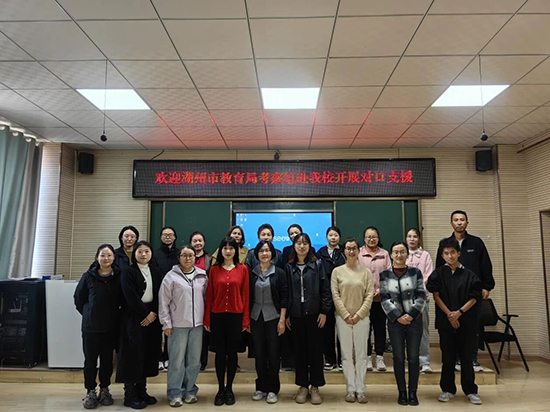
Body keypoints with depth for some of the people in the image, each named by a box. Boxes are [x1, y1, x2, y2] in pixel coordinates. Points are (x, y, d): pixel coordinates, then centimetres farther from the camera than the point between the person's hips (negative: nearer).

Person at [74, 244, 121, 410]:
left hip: (111, 326, 1)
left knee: (107, 359, 11)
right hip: (91, 326, 0)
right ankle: (90, 392, 20)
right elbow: (78, 298, 7)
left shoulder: (119, 276, -5)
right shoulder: (89, 276, -5)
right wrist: (88, 314, 7)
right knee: (90, 360, 6)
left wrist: (113, 314, 3)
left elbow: (122, 299, 5)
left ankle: (105, 389, 26)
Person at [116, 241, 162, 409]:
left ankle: (142, 391, 19)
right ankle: (130, 395, 8)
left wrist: (153, 312, -9)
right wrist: (145, 313, -13)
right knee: (133, 354, -2)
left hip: (152, 317, 5)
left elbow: (159, 294, 4)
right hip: (134, 318, -5)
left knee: (148, 354, 8)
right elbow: (131, 296, -13)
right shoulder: (128, 272, -4)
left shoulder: (155, 272, 10)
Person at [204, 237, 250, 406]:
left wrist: (246, 319, -3)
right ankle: (220, 389, 22)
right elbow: (209, 295, 3)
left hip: (235, 316, 0)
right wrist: (207, 319, 0)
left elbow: (245, 295, 0)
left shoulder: (242, 269, 0)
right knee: (220, 353, 9)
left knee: (232, 353, 8)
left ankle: (229, 389, 23)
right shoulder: (214, 269, 2)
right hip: (217, 316, 1)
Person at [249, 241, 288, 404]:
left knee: (273, 354, 4)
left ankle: (272, 389, 17)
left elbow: (284, 298, -4)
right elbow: (247, 297, 6)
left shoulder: (279, 273, -2)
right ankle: (261, 387, 22)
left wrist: (282, 320, -9)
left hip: (273, 317, -2)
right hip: (255, 317, 2)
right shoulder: (251, 273, 3)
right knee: (259, 354, 8)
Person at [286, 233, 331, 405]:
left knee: (315, 350, 5)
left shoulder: (317, 265, 1)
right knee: (300, 350, 9)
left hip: (314, 314, -1)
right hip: (296, 314, 1)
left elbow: (325, 289, -2)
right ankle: (303, 386, 20)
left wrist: (324, 311, -7)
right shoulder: (289, 267, 4)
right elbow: (286, 292, 5)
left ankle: (315, 387, 18)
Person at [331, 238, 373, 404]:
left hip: (362, 318, 0)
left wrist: (359, 315, -10)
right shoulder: (337, 271, 1)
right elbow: (335, 296, -3)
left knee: (361, 355, 6)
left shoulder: (366, 272, 3)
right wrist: (346, 315, -9)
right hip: (343, 318, 0)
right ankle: (350, 389, 15)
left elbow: (369, 296, -2)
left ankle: (360, 389, 15)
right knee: (347, 355, 6)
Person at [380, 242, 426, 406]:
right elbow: (384, 299, -2)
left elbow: (421, 296, -2)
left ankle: (413, 392, 17)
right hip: (395, 321, 0)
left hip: (415, 320, 0)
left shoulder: (416, 272, 2)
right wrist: (397, 316, -12)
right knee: (398, 357, 7)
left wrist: (411, 314, -13)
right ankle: (402, 392, 17)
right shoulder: (384, 274, 1)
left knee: (413, 357, 5)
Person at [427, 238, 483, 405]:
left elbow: (474, 298, -2)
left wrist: (458, 313, -12)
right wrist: (449, 314, -10)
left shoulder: (469, 275, 0)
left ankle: (470, 390, 21)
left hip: (467, 322, 0)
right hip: (445, 322, 0)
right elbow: (436, 296, -2)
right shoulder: (438, 274, 1)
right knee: (447, 357, 8)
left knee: (467, 358, 7)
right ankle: (447, 389, 21)